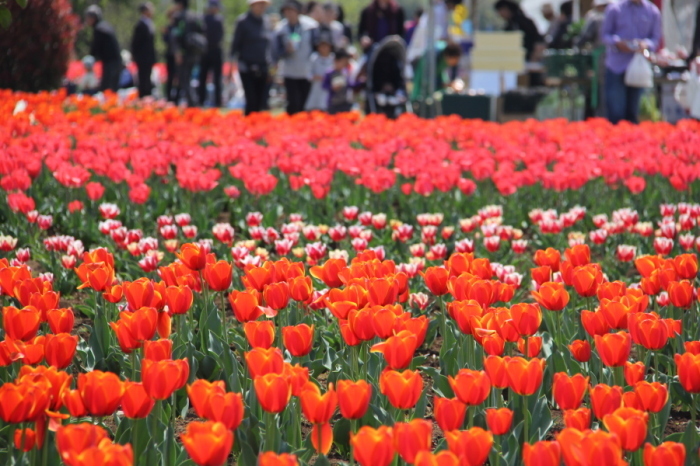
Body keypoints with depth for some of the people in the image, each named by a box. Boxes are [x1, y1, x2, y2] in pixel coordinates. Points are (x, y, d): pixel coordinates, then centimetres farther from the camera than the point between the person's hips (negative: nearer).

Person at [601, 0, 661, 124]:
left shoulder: (653, 12, 5)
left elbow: (656, 38, 9)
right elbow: (606, 35, 5)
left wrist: (646, 44, -13)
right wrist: (618, 43, -16)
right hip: (616, 66, -2)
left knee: (632, 112, 6)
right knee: (616, 111, -8)